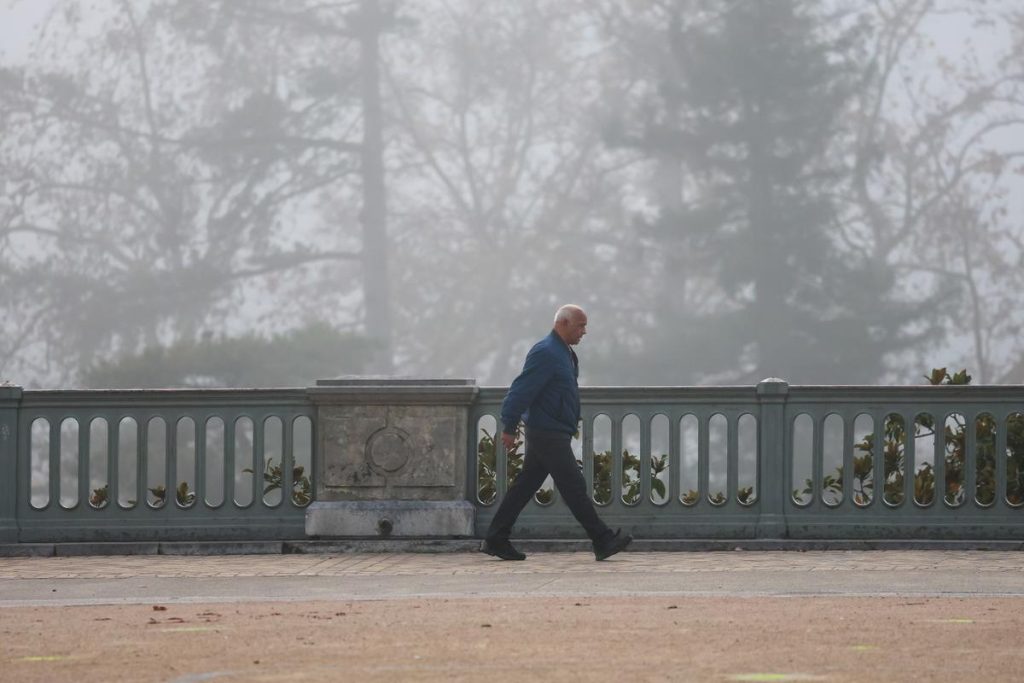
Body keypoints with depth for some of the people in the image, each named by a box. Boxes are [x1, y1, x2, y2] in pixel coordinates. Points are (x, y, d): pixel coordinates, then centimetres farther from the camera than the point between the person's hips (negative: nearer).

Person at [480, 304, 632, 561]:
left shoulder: (565, 354, 16)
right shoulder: (545, 353, -16)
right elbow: (522, 390, -19)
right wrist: (509, 427, -19)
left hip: (556, 433, 10)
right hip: (548, 434, -10)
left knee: (525, 486, 10)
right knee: (574, 487, -8)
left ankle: (495, 540, 13)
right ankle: (603, 542, -7)